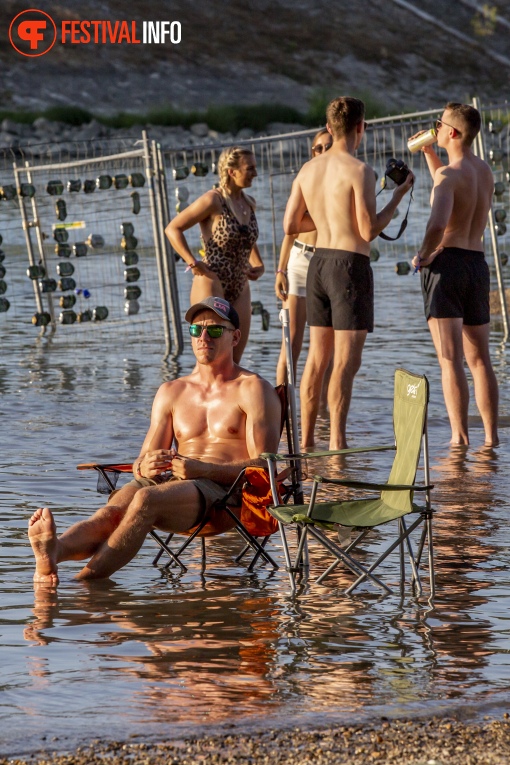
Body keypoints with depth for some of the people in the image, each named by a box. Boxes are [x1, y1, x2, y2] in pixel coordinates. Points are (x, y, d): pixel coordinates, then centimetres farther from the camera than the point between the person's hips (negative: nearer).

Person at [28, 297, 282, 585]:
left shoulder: (254, 390, 8)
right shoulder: (171, 393, 25)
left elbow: (266, 465, -4)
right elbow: (142, 460, 20)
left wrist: (202, 469, -18)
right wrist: (145, 468, -8)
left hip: (225, 490, -5)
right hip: (170, 483, 5)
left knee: (147, 499, -36)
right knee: (110, 512, -31)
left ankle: (85, 583, -54)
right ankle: (51, 555, -63)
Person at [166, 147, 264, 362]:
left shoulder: (249, 204, 10)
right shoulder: (213, 201, -11)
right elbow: (173, 229, -11)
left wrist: (258, 264, 14)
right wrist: (193, 263, -17)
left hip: (239, 290, 7)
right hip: (211, 286, -7)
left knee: (234, 361, 5)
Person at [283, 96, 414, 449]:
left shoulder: (308, 170, 7)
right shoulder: (360, 171, -14)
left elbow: (290, 225, 10)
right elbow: (369, 231, -16)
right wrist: (399, 195, -5)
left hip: (319, 261, 7)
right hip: (351, 264, -7)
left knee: (318, 356, 13)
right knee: (347, 360, -5)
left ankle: (307, 440, 15)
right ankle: (337, 441, -9)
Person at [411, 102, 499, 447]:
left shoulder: (450, 173, -13)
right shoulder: (485, 171, 12)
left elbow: (438, 223, -30)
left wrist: (423, 254, -13)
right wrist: (429, 153, 30)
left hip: (447, 263, -7)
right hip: (478, 264, 7)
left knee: (451, 360, -8)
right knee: (479, 359, 13)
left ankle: (460, 436, -12)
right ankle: (491, 435, 13)